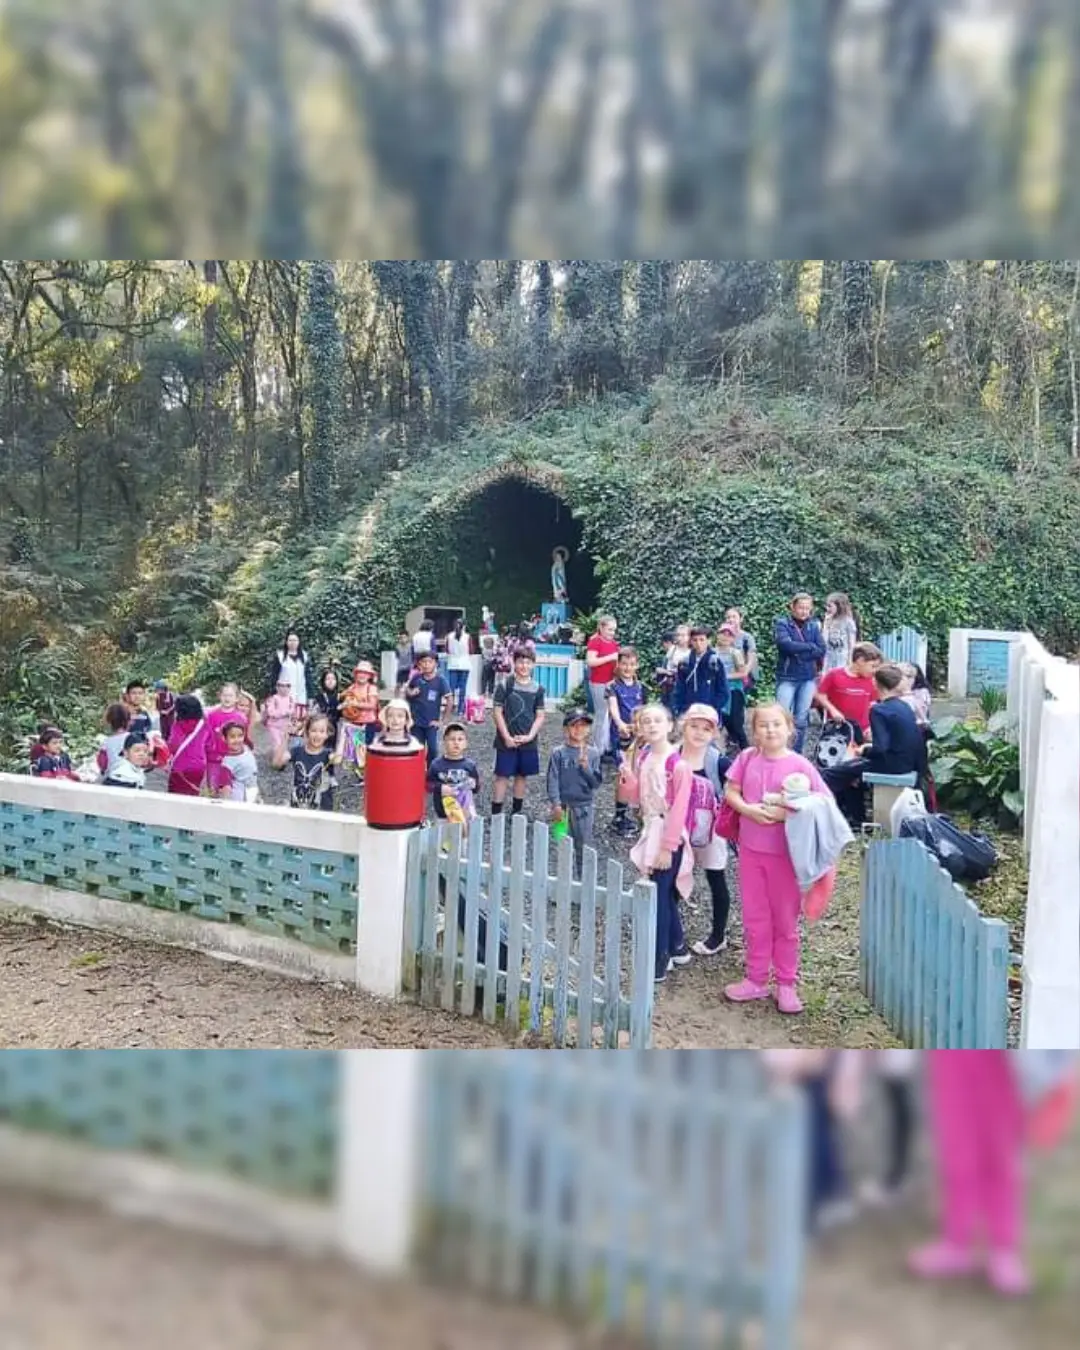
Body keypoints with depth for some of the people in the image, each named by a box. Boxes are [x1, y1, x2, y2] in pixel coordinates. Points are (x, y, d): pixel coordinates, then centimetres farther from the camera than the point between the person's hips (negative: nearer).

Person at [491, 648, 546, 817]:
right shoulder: (505, 685, -5)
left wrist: (530, 736, -9)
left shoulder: (537, 689, 3)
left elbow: (540, 716, 4)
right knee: (502, 775, -1)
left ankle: (517, 811, 24)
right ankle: (496, 813, 3)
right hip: (507, 741, -3)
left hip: (528, 741, 3)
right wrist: (506, 737, -12)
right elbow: (497, 712, -6)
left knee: (522, 775, 11)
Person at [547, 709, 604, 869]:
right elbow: (552, 780, -6)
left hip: (584, 806, 1)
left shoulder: (593, 753, -1)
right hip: (563, 806, -1)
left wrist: (586, 767, -19)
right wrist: (556, 804, -12)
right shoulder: (558, 753, -5)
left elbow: (596, 782, -3)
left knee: (584, 847, 8)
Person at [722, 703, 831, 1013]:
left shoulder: (799, 765, -11)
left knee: (785, 920, 10)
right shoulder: (747, 758, -2)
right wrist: (749, 810, -16)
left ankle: (786, 984, 23)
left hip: (785, 852, -3)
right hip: (750, 849, 3)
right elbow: (730, 792, 3)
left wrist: (785, 813, -21)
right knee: (754, 918, 13)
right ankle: (756, 979, 27)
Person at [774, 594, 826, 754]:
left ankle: (797, 754, 16)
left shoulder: (814, 626, 8)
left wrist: (798, 653, -12)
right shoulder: (782, 624, -2)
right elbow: (786, 645, -19)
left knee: (802, 719, 7)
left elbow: (822, 650, -2)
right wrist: (810, 646, -9)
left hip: (808, 678, 3)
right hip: (787, 677, -3)